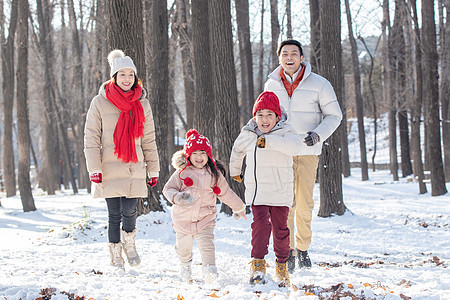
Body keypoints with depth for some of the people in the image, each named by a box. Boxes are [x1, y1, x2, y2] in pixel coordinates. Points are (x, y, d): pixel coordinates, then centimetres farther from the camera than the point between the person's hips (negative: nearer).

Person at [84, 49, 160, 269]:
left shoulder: (142, 104, 8)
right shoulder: (100, 102, -1)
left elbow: (149, 140, 14)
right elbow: (91, 138, -1)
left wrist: (153, 169, 11)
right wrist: (94, 169, -8)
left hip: (134, 168, 2)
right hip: (110, 169, -2)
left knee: (129, 212, -8)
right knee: (114, 215, 0)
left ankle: (129, 242, 22)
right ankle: (116, 257, 17)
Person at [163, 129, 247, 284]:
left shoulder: (214, 174, 2)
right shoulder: (182, 172, -5)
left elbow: (226, 193, 14)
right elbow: (168, 189, -1)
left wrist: (239, 207, 23)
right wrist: (177, 197, -23)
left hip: (205, 219, 0)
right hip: (183, 218, 0)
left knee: (206, 244, -19)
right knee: (184, 246, 16)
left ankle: (210, 269, -23)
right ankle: (185, 265, 44)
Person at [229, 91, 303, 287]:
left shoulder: (284, 132, -5)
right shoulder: (247, 135, 6)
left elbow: (295, 146, -28)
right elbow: (237, 151, 28)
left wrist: (268, 141, -33)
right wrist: (234, 171, 39)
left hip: (281, 192, -1)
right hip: (257, 191, 1)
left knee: (280, 229, 4)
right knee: (260, 224, -14)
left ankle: (282, 266, 20)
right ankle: (258, 264, -10)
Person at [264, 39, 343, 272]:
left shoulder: (319, 84, -3)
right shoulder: (271, 85, 6)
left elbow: (334, 115, 4)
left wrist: (318, 135, -12)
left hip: (307, 152, -1)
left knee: (304, 203, 1)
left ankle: (303, 248, 17)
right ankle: (287, 250, 6)